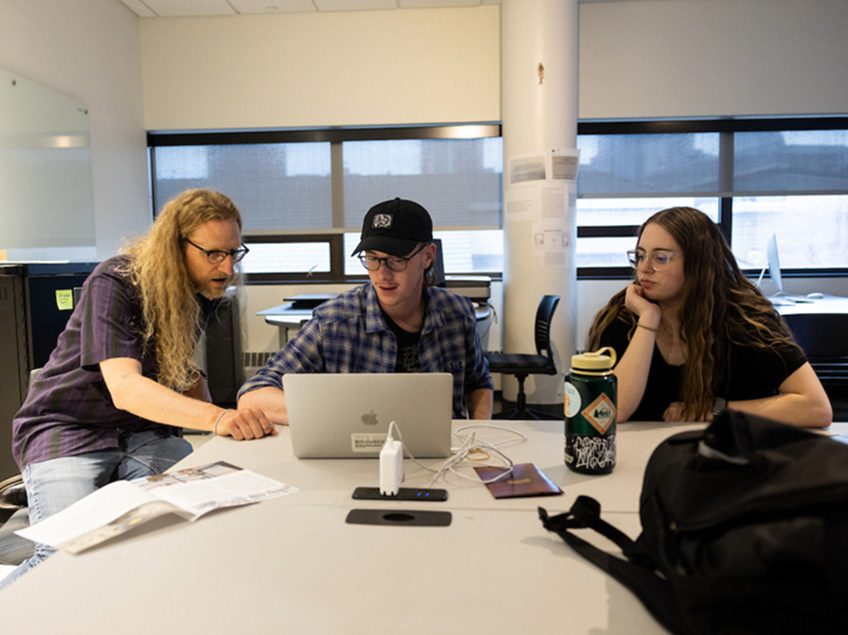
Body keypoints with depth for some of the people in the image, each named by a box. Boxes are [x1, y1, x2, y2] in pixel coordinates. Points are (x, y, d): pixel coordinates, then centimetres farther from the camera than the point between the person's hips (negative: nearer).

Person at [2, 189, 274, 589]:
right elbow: (124, 387, -33)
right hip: (68, 430, -4)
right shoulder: (114, 283, -20)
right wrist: (215, 418, -51)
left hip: (144, 432, 5)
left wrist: (220, 421, -3)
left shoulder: (204, 291, 1)